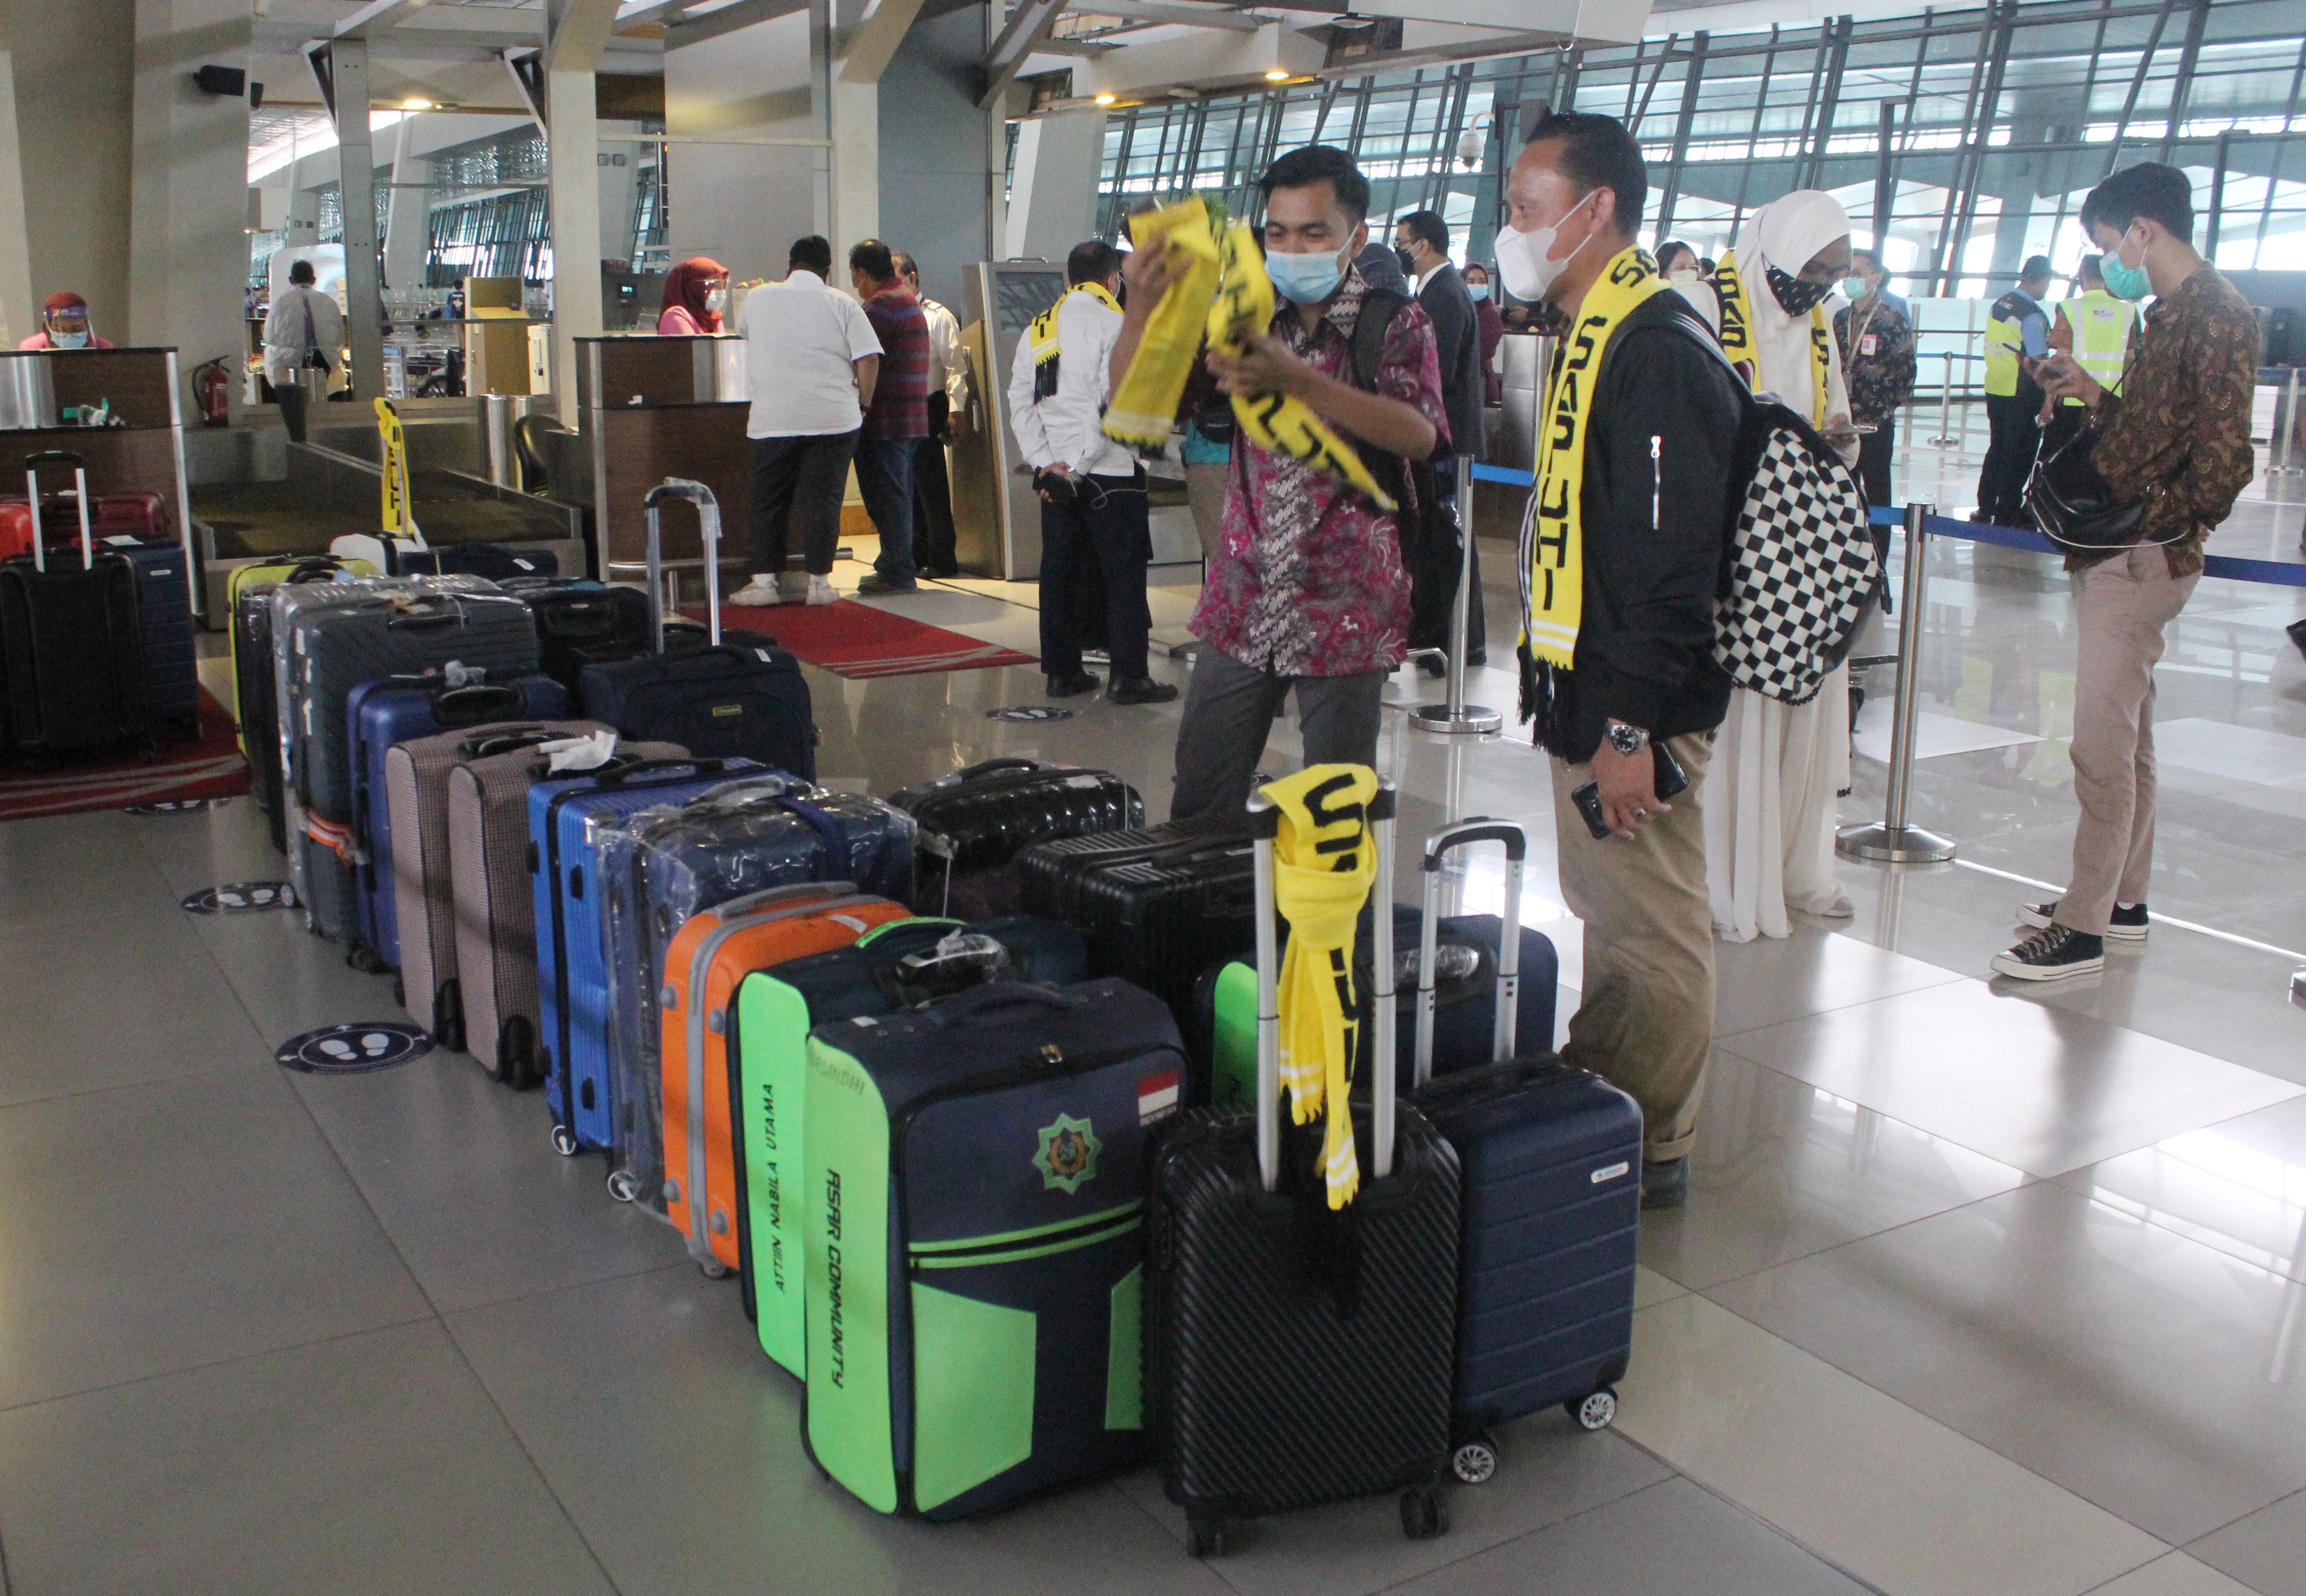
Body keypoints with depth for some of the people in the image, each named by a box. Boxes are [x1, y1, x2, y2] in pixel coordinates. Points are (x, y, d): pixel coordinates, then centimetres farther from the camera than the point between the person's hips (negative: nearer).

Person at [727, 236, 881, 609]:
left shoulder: (758, 298, 7)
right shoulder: (842, 304, 3)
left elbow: (741, 331, 27)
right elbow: (869, 360, -4)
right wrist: (862, 403, 7)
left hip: (773, 419, 1)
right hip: (834, 418, 0)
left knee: (770, 501, 9)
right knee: (823, 500, 4)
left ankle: (765, 580, 9)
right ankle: (819, 582, 5)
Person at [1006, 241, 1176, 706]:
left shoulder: (1038, 329, 11)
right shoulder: (1115, 323, -8)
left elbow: (1020, 405, 6)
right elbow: (1113, 405, -17)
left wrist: (1045, 463, 0)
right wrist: (1079, 467, -13)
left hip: (1055, 474, 6)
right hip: (1111, 474, -6)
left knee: (1060, 572, 10)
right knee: (1124, 572, 0)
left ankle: (1062, 671, 14)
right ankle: (1129, 676, 0)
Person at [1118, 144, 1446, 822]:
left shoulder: (1396, 325, -2)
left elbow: (1419, 435, -21)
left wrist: (1294, 378, -31)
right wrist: (1141, 308, -15)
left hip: (1344, 611, -4)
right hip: (1243, 606, 4)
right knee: (1200, 804, 8)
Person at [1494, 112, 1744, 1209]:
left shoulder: (1660, 352, -18)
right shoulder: (1589, 337, 14)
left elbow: (1670, 561, -23)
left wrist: (1629, 726, -23)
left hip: (1635, 708, -10)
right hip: (1584, 696, 10)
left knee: (1650, 935, 2)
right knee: (1604, 915, 19)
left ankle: (1652, 1154, 15)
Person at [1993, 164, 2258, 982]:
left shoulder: (2218, 315, -14)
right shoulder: (2165, 315, 15)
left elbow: (2225, 459, -20)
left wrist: (2157, 522, -13)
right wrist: (2094, 396, 9)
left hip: (2142, 561, -10)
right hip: (2115, 557, 10)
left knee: (2103, 745, -8)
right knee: (2126, 737, 17)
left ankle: (2084, 928, -2)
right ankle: (2123, 897, 28)